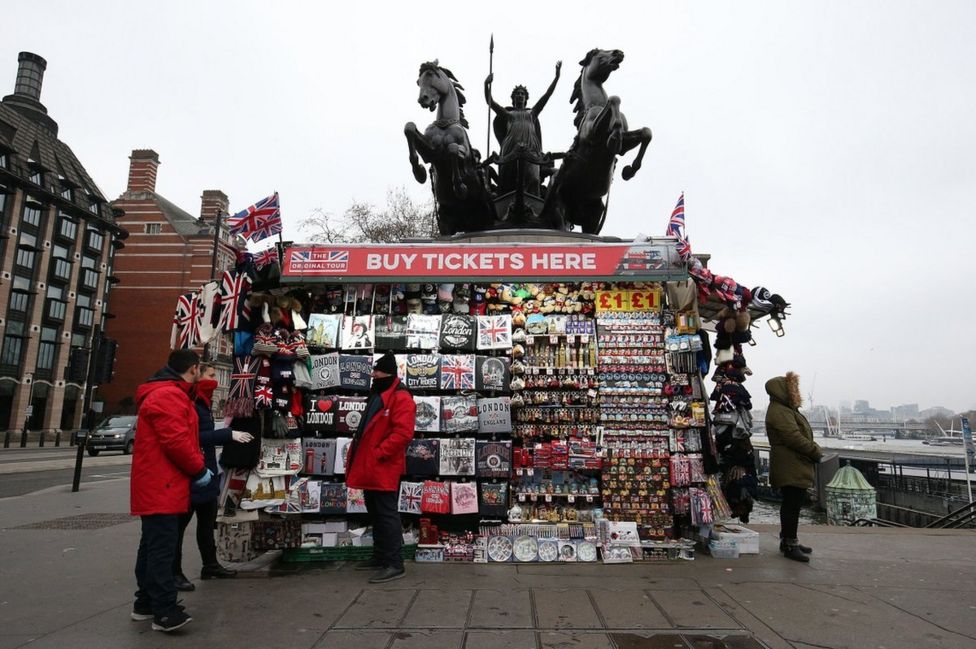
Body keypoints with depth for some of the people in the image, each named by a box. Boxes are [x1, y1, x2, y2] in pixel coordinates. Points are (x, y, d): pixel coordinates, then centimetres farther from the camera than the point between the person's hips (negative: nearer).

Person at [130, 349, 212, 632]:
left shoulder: (170, 394, 18)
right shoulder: (168, 395, -18)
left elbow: (184, 437, 20)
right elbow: (176, 441, -24)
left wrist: (199, 465, 11)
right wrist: (199, 470, -13)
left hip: (157, 485, 11)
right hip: (162, 486, -11)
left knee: (153, 545, 16)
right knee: (162, 547, -9)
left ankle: (146, 603, 25)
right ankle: (164, 611, -6)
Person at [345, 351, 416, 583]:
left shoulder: (400, 398, -15)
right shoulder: (377, 395, 18)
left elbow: (403, 432, -25)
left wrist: (378, 453, -23)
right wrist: (358, 455, 17)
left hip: (384, 468, -10)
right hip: (370, 468, 10)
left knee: (387, 515, -6)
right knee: (375, 515, 17)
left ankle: (394, 564, 1)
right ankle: (380, 557, 29)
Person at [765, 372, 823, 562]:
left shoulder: (787, 409, 19)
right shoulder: (779, 412, -16)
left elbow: (801, 434, 21)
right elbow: (794, 438, -22)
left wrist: (814, 450, 7)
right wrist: (816, 452, -12)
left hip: (795, 467, 11)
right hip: (791, 469, -11)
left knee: (792, 504, 16)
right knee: (792, 505, -6)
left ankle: (788, 541, 26)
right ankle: (789, 545, 1)